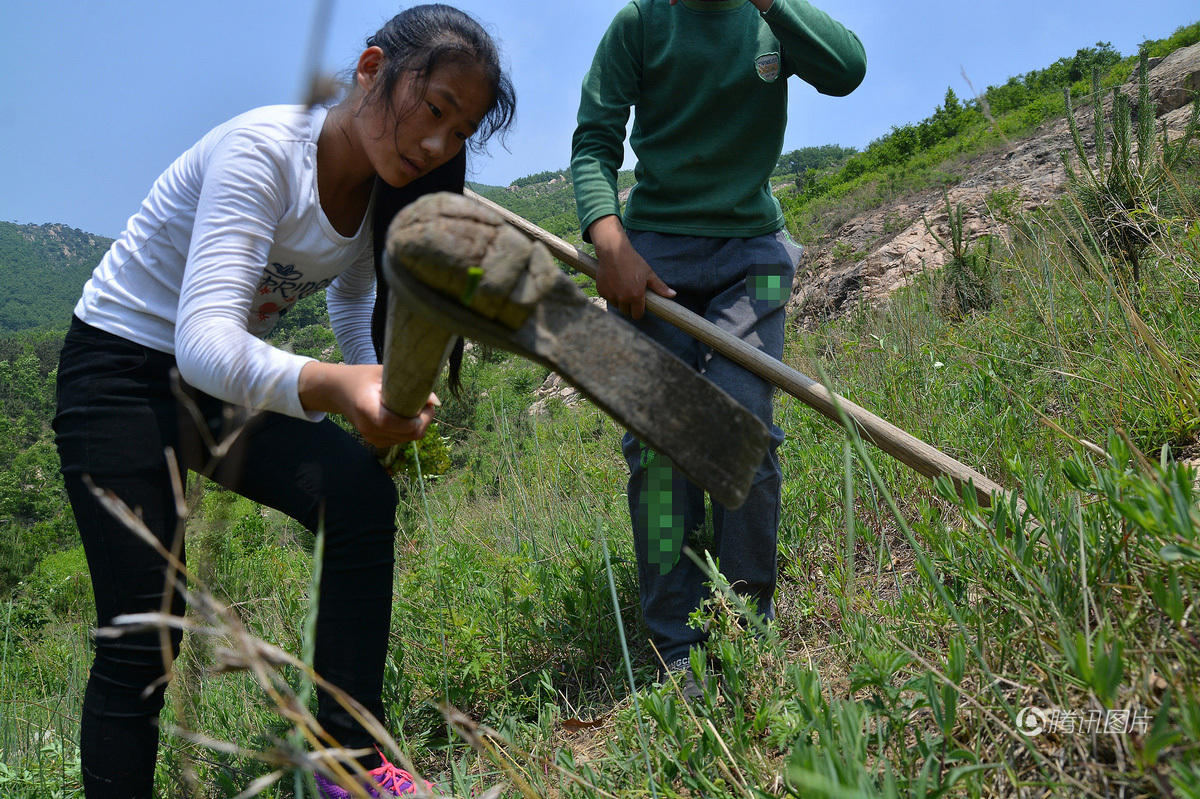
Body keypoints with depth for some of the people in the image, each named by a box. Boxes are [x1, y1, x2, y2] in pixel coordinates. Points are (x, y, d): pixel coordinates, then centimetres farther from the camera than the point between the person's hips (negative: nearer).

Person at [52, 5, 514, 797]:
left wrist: (380, 403, -8)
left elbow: (356, 322, 12)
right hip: (122, 371, -6)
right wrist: (328, 386, -54)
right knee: (144, 638, -11)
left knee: (363, 496, -18)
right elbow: (203, 336, -36)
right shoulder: (263, 150, -25)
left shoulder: (380, 197, -2)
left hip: (228, 383, 6)